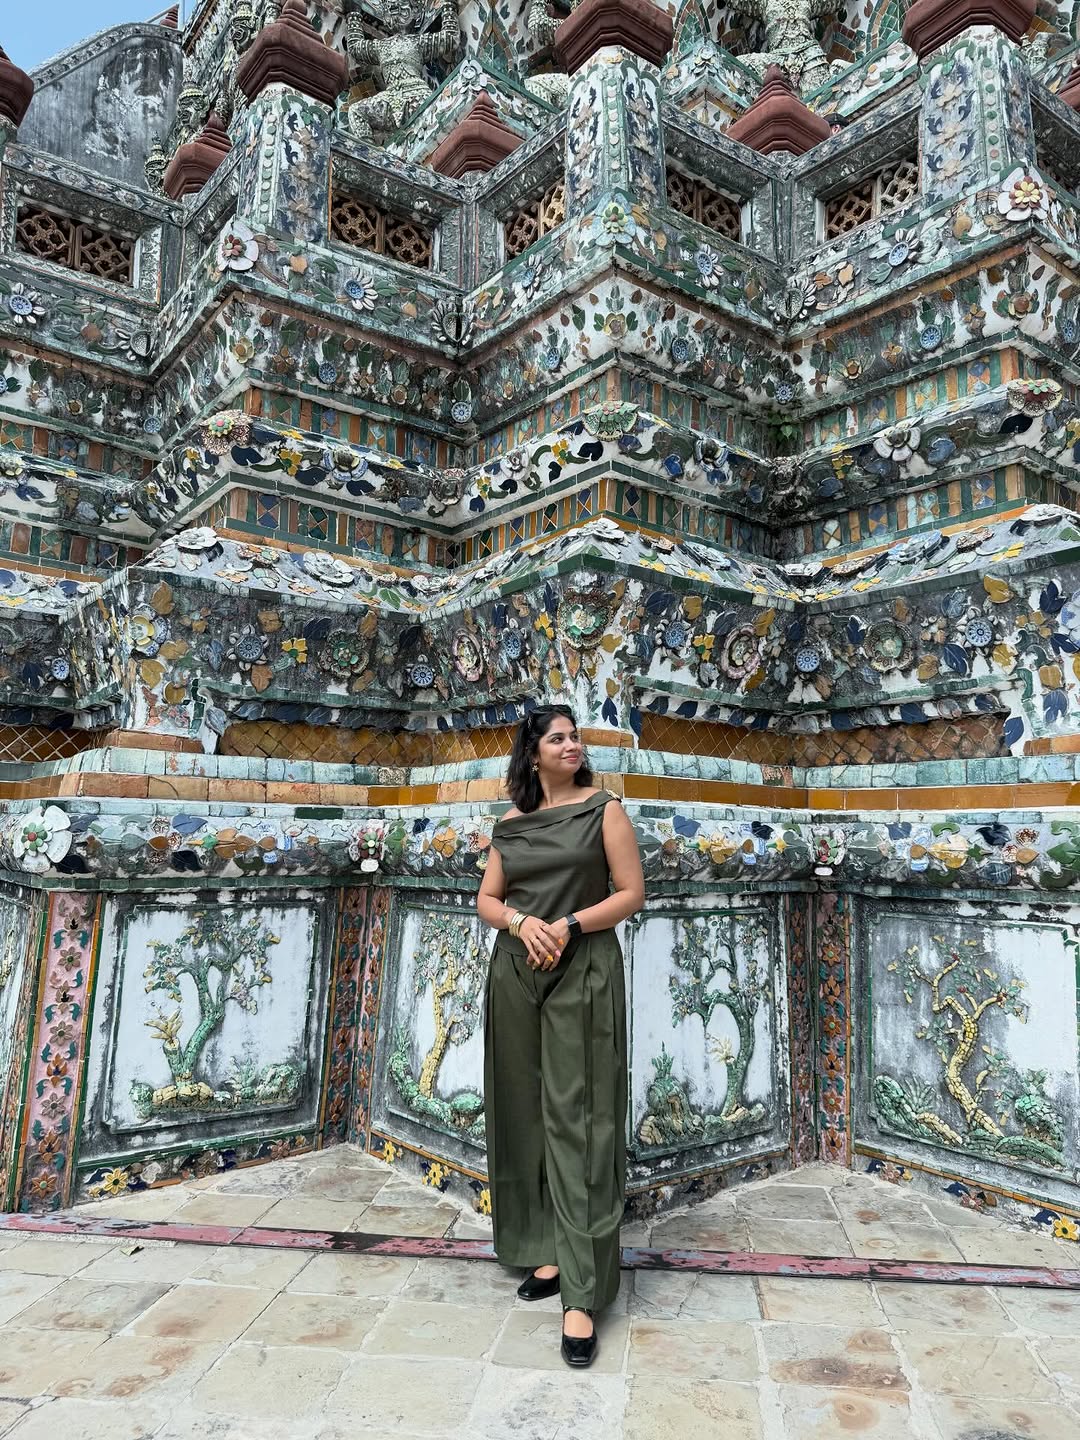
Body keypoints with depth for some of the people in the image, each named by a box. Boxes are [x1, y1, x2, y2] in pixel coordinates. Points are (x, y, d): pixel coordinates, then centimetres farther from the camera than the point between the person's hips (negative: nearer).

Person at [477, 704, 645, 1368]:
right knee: (527, 1113, 11)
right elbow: (488, 900, 10)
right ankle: (549, 1248, 28)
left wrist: (568, 925, -15)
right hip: (517, 976, 4)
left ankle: (583, 1293, 0)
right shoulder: (512, 823, 9)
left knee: (576, 1120, -5)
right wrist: (522, 921, -11)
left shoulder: (604, 808, -2)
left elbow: (633, 894, -4)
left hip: (583, 976, -4)